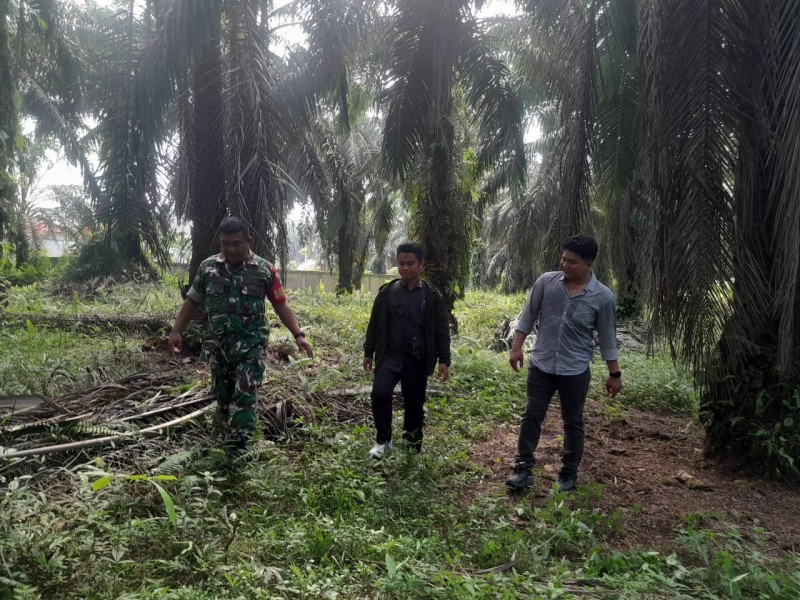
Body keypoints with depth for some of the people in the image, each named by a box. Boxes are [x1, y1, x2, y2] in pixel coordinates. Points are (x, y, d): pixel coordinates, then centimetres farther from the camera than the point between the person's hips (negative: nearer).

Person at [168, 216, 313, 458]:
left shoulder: (265, 270, -4)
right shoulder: (207, 267, 3)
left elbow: (281, 305, 0)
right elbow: (192, 301, 11)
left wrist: (298, 334, -9)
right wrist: (176, 331, 3)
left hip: (251, 345, -3)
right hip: (218, 345, 3)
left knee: (244, 395, -8)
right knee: (222, 394, 13)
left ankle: (236, 449, -7)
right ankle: (232, 434, 34)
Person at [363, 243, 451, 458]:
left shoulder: (432, 295, -2)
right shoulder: (387, 292, 0)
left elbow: (441, 330, 0)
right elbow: (374, 324, 9)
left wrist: (444, 360, -5)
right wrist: (368, 352, 11)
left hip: (418, 360, 0)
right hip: (389, 356, 0)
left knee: (414, 404, 8)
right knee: (380, 393, -18)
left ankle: (413, 444, 27)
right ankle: (383, 440, 2)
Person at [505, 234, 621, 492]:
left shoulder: (602, 296, -9)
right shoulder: (546, 282, -6)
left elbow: (607, 338, -1)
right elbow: (528, 316, 3)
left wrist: (614, 374, 3)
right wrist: (517, 347, -1)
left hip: (575, 370, -1)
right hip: (541, 365, 1)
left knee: (573, 423, 12)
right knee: (532, 416, 5)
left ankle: (569, 473, 27)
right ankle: (523, 468, 16)